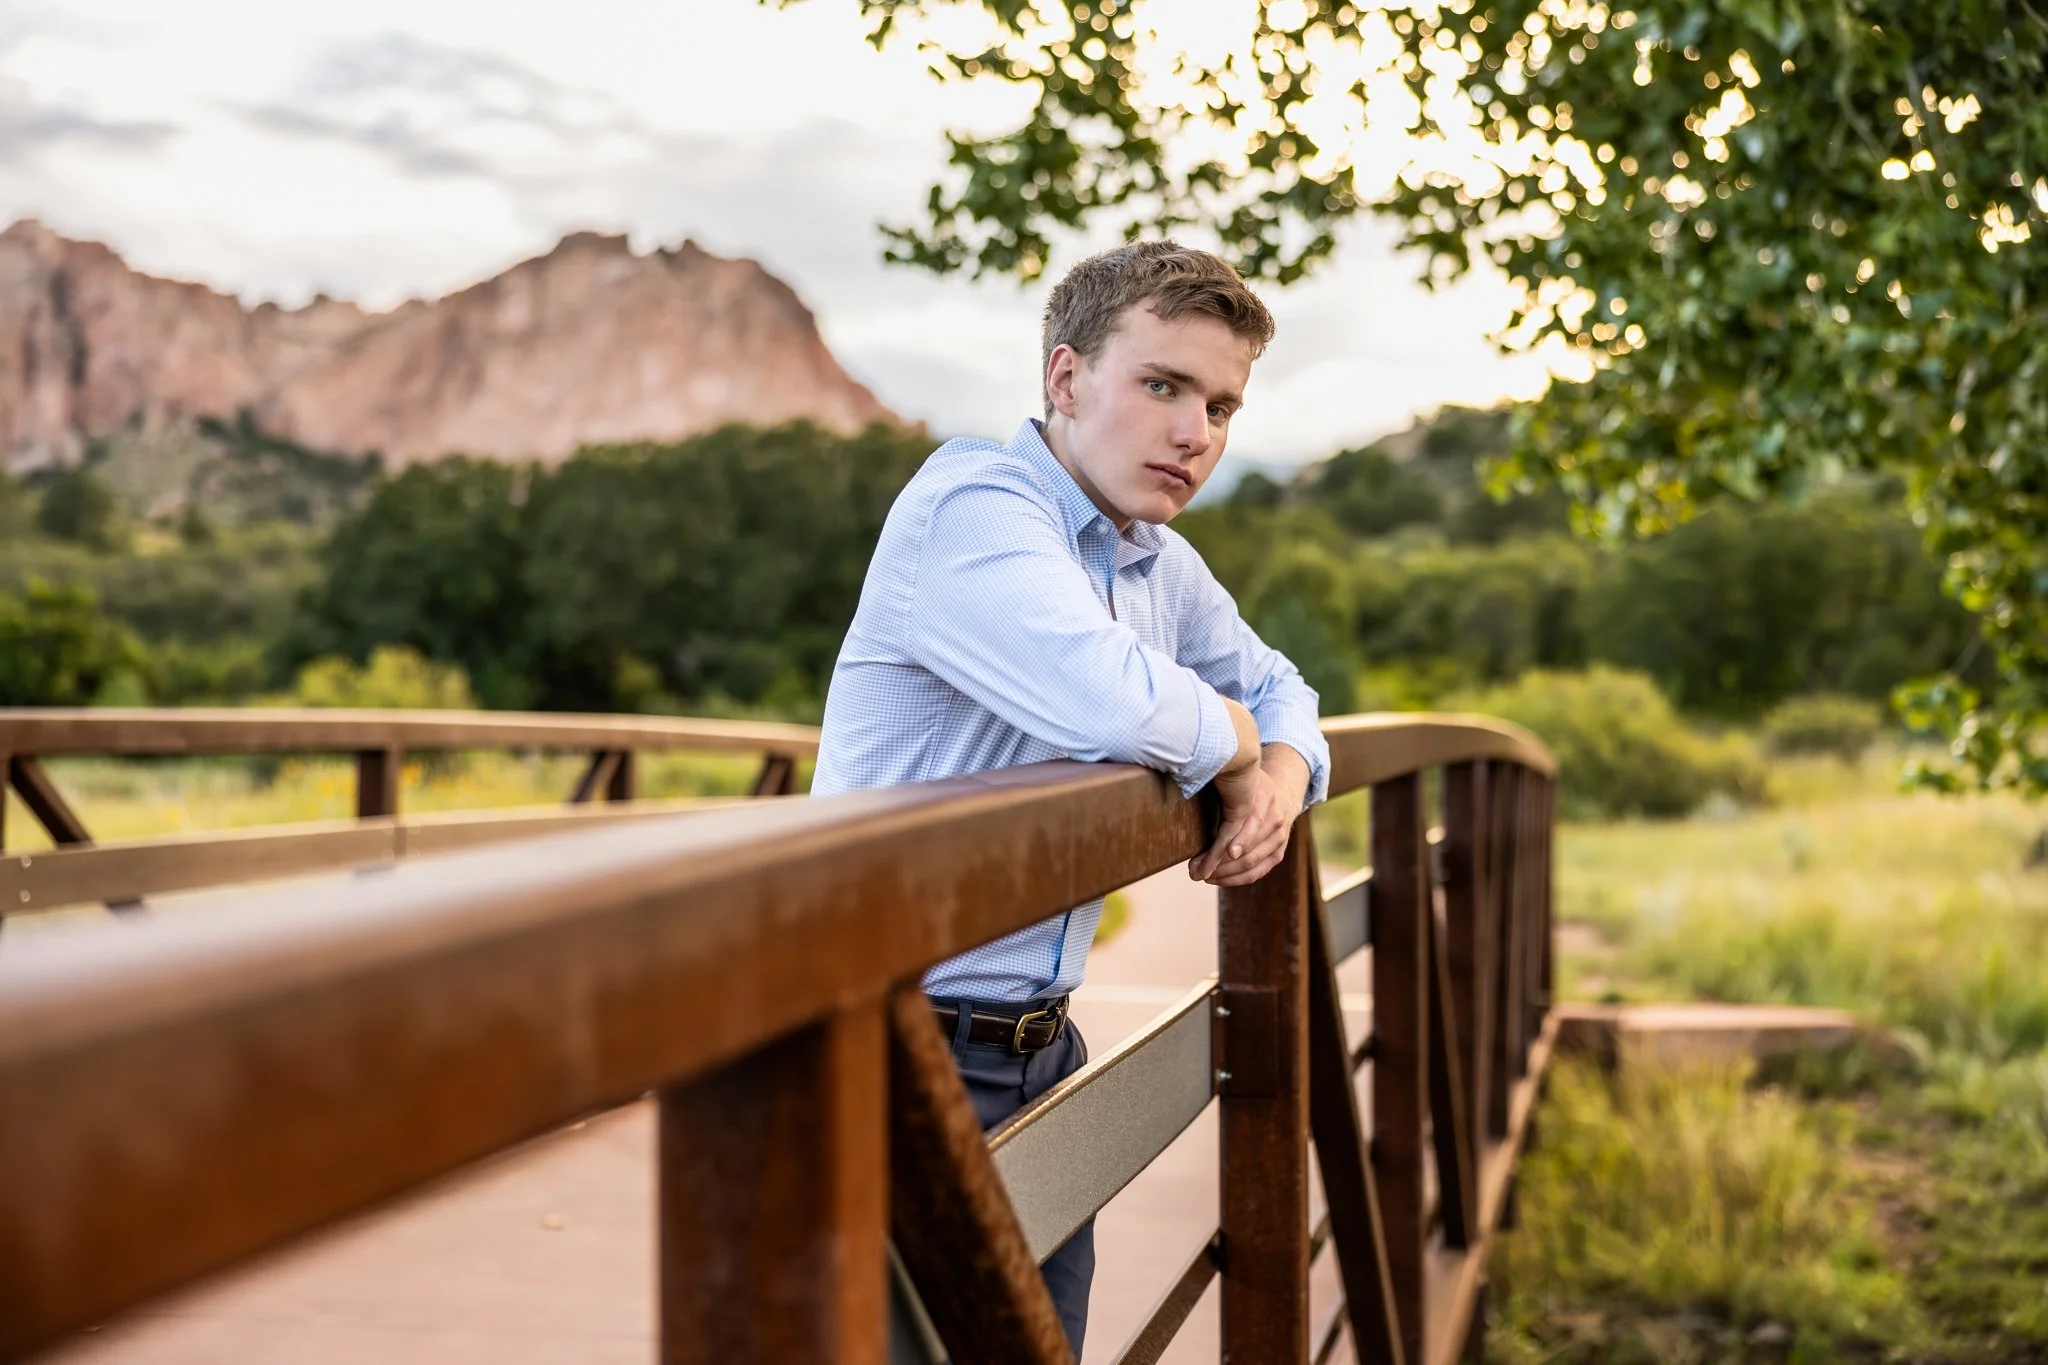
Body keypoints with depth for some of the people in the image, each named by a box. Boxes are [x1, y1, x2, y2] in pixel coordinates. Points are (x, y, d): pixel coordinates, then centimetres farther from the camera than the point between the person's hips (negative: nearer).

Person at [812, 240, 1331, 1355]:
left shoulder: (1164, 566, 11)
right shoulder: (973, 503, -16)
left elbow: (1274, 688, 28)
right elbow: (1114, 706, -32)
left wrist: (1282, 774, 3)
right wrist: (1231, 742, -9)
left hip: (1042, 1050, 8)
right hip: (906, 1052, -8)